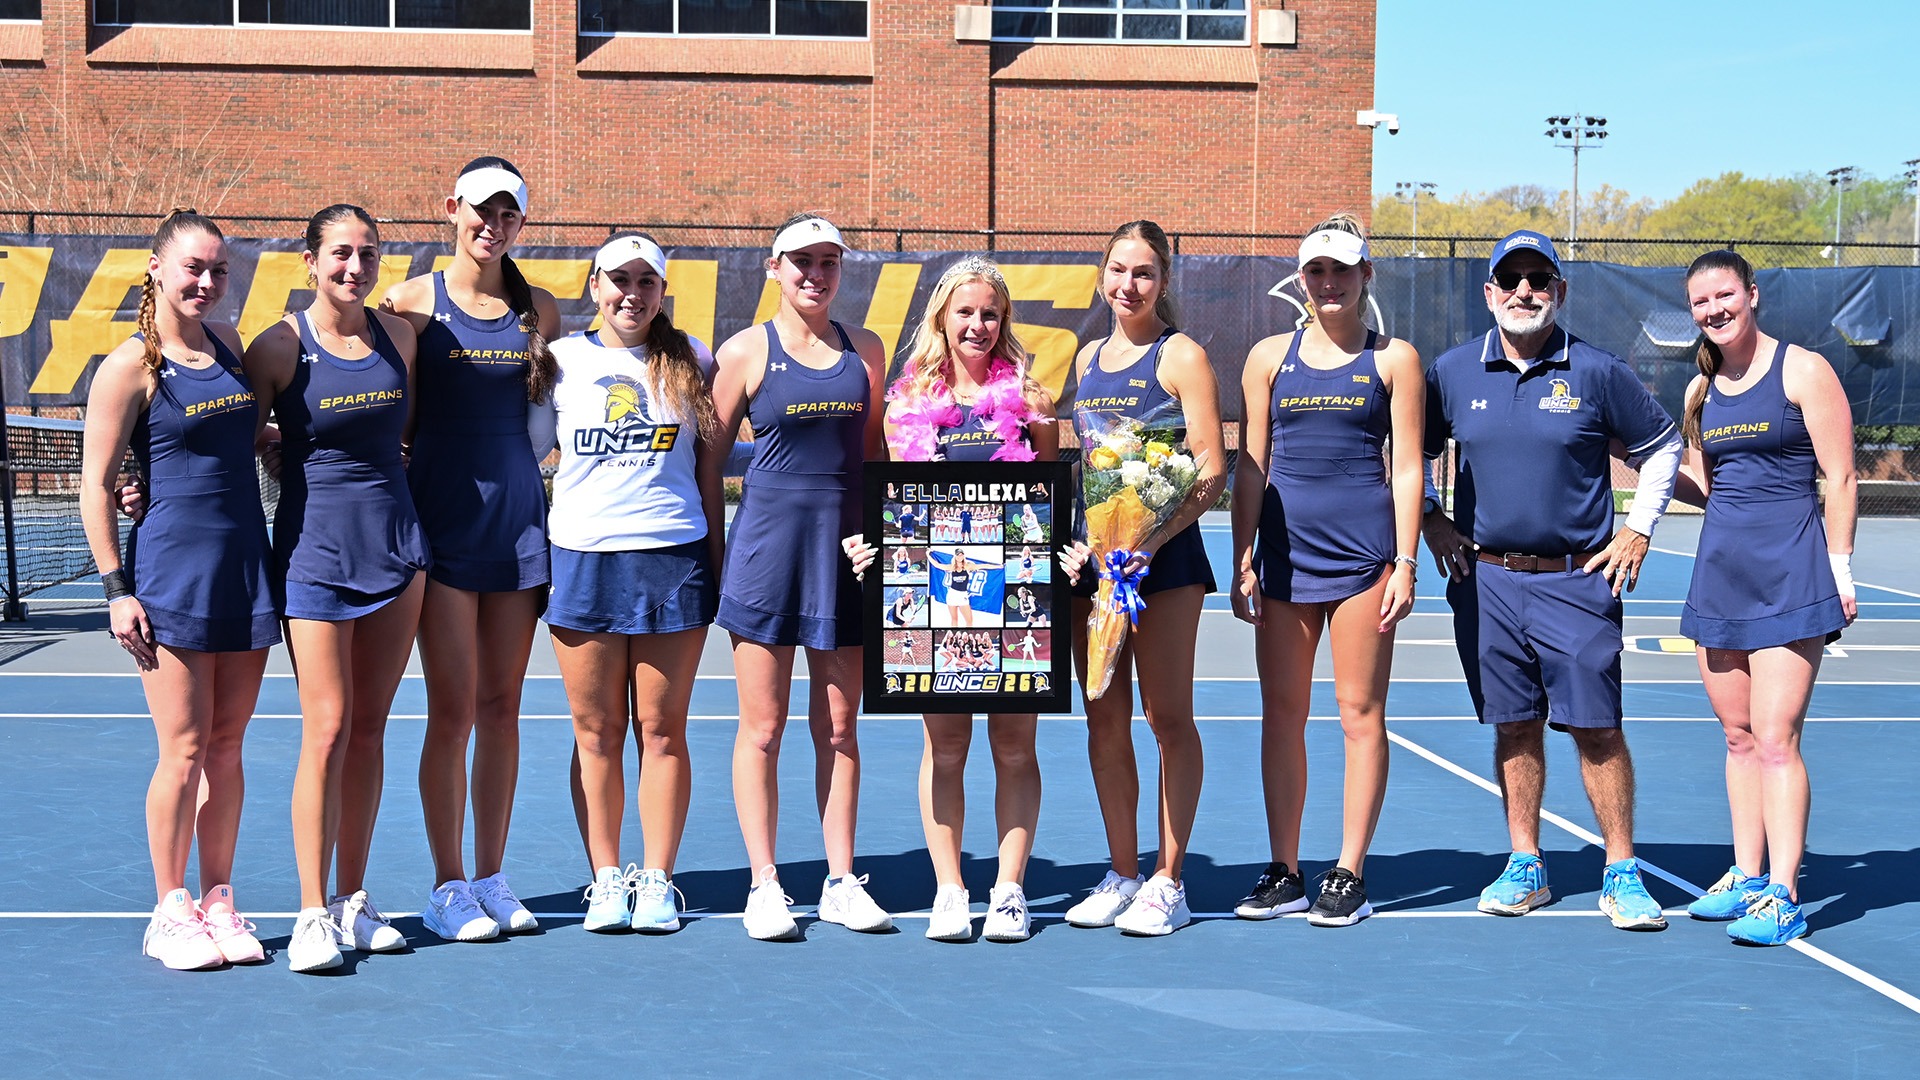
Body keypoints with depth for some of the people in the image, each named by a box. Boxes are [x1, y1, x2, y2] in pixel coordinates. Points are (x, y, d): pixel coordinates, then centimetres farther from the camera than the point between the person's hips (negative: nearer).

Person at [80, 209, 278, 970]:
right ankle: (170, 914, 10)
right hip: (173, 572, -5)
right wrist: (115, 587, -11)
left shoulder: (228, 344, 10)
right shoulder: (129, 368, -7)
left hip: (247, 566, 5)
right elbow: (96, 483, -7)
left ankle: (217, 902, 19)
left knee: (227, 747, 9)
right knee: (184, 750, -2)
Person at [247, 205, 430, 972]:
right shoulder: (280, 347, -7)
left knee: (370, 729, 8)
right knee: (327, 730, -8)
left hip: (396, 548, 4)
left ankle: (353, 900, 16)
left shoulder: (397, 335, 6)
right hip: (315, 553, -4)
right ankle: (313, 914, 0)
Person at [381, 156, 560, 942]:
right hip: (442, 516, -3)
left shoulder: (539, 310, 9)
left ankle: (491, 879, 17)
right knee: (453, 710, -4)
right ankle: (447, 887, 7)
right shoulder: (413, 301, -1)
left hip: (519, 516, 4)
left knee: (501, 707, 8)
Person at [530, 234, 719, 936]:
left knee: (661, 729, 2)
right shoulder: (561, 359, 8)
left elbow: (709, 466, 11)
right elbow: (524, 451, 12)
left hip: (674, 557, 0)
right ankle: (606, 879, 12)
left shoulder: (690, 360, 8)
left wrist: (714, 559, 7)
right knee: (597, 732, 3)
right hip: (582, 557, 0)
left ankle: (657, 880, 11)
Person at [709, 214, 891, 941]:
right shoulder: (746, 351, 1)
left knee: (839, 725, 7)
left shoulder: (865, 349, 10)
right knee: (762, 726, 1)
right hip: (768, 540, -3)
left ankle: (841, 882, 14)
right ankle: (764, 885, 8)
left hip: (847, 545, 3)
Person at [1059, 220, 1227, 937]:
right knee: (1105, 718, 7)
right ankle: (1122, 874, 17)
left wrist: (1155, 537, -23)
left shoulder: (1180, 356, -3)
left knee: (1168, 717, -2)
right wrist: (1070, 538, 4)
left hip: (1163, 555, -6)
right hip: (1092, 558, 6)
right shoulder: (1086, 359, 15)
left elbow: (1212, 470, -9)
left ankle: (1168, 882, 5)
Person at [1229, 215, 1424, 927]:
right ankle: (1283, 873, 13)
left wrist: (1405, 561, -6)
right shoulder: (1270, 357, 10)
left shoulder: (1394, 360, 4)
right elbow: (1250, 466, 10)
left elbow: (1407, 467, 2)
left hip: (1363, 550, -3)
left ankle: (1349, 875, 7)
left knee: (1360, 713, 0)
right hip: (1285, 549, 3)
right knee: (1282, 712, 5)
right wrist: (1243, 562, 4)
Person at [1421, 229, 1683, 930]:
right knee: (1515, 726, 8)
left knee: (1597, 728, -3)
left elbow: (1662, 447, 10)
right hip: (1485, 580, 2)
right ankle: (1524, 868, 17)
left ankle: (1622, 875, 6)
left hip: (1576, 580, -2)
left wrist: (1636, 533, 5)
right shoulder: (1452, 373, 4)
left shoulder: (1598, 373, -1)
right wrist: (1429, 519, 8)